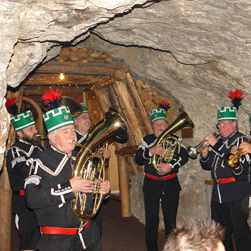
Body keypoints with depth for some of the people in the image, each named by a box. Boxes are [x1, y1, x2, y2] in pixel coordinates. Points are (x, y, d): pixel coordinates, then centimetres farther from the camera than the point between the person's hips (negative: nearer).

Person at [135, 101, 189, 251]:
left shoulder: (174, 140, 6)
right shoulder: (147, 140, 7)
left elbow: (184, 156, -8)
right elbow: (138, 159, -3)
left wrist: (170, 165, -22)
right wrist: (151, 151, -20)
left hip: (171, 184, 0)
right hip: (151, 184, 0)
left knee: (171, 220, 7)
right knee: (151, 220, 3)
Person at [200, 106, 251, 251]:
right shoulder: (219, 141, 16)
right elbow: (207, 166, 17)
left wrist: (216, 145, -21)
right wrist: (205, 153, -3)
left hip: (236, 194, -7)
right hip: (218, 194, 7)